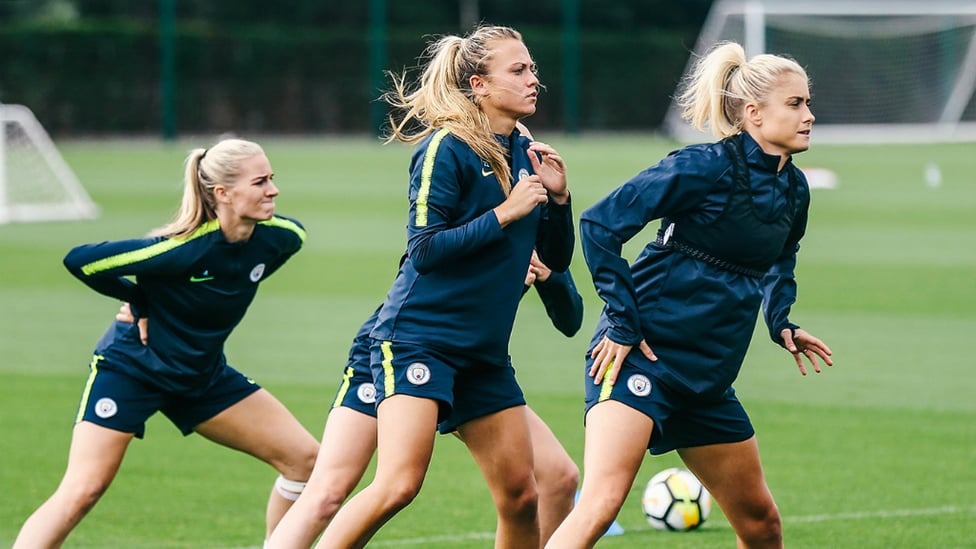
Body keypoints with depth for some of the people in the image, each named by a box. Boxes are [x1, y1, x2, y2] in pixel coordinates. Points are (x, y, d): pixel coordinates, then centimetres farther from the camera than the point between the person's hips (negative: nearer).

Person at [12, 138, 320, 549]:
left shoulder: (279, 237, -14)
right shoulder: (181, 249, -31)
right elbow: (79, 261, -25)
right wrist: (141, 303, -12)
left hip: (203, 374, 6)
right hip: (130, 368, -6)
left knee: (304, 459, -2)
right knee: (81, 491, -18)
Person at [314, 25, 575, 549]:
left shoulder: (524, 152, 11)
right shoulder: (447, 148, -9)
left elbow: (557, 258, 15)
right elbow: (424, 248, -16)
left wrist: (557, 195, -2)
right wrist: (504, 213, -18)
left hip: (484, 351, 8)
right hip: (418, 339, -8)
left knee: (520, 495, 5)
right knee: (398, 485, -20)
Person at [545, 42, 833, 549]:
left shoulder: (793, 190, 9)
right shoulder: (705, 167, -14)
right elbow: (600, 223, -15)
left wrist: (781, 323, 13)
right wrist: (622, 323, -15)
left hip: (707, 373, 8)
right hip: (641, 355, -8)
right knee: (602, 502, -24)